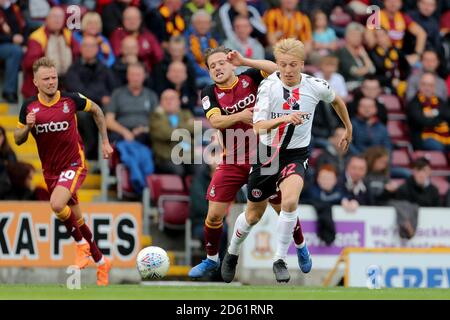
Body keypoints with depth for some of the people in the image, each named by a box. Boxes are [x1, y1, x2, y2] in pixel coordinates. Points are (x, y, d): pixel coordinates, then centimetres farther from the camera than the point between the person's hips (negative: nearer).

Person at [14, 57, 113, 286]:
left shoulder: (71, 100, -11)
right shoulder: (29, 107, -5)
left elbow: (96, 110, 8)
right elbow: (18, 139, 4)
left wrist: (105, 142, 9)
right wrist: (28, 126, -17)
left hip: (74, 164, -4)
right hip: (50, 170, 4)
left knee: (57, 205, -29)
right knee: (76, 219, 12)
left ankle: (81, 244, -5)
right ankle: (101, 262, 29)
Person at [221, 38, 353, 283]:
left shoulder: (315, 87, -11)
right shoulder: (268, 86, -17)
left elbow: (336, 100, 13)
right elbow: (258, 126, -27)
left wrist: (348, 128, 24)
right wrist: (283, 119, -45)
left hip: (296, 155, 0)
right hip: (267, 153, 0)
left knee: (290, 201, -29)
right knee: (254, 214, 13)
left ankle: (280, 260, -13)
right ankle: (232, 254, 42)